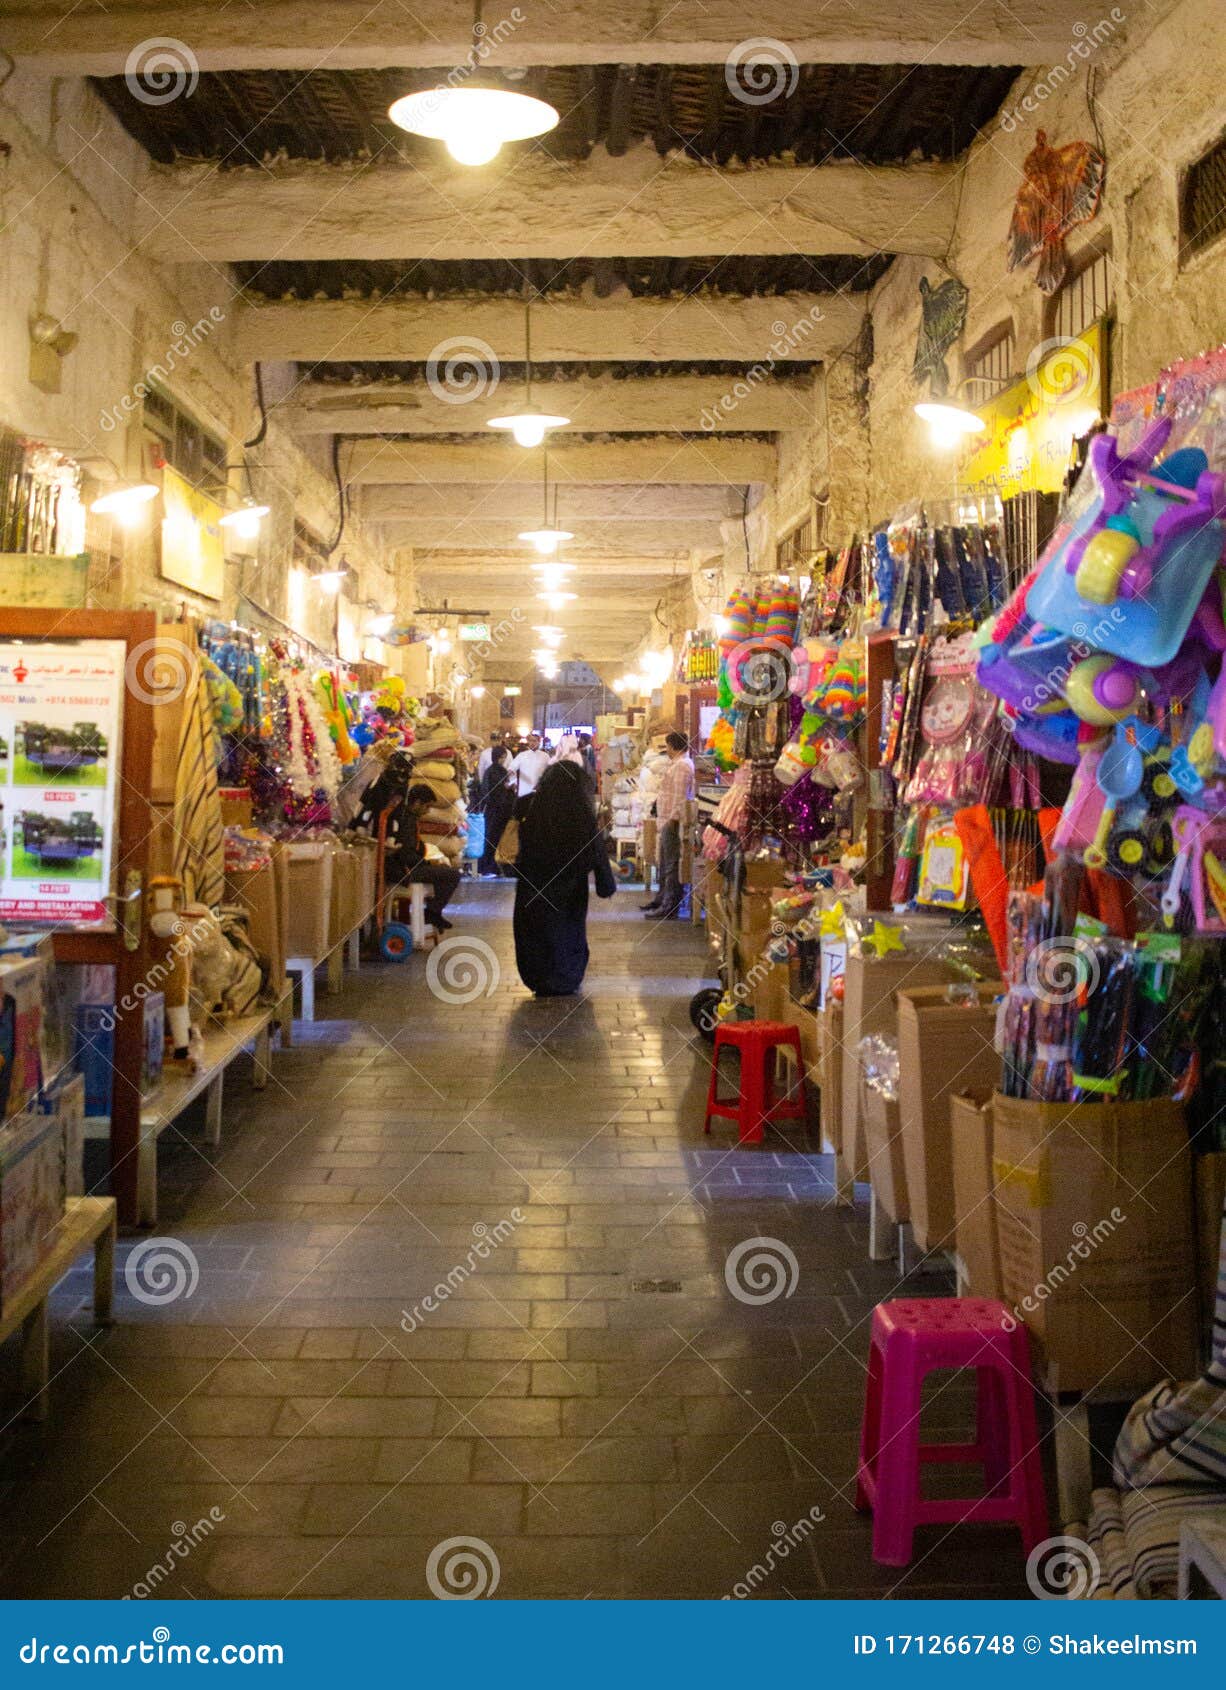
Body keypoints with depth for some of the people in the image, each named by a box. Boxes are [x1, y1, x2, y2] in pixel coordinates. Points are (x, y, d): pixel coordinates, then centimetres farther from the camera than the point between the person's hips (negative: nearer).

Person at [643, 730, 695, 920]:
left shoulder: (682, 765, -15)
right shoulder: (677, 763, 18)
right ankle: (662, 899, 30)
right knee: (664, 863, 19)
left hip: (673, 821, -11)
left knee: (671, 865, -8)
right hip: (667, 820, 11)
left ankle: (670, 908, -7)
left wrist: (673, 818, -22)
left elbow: (680, 796, -21)